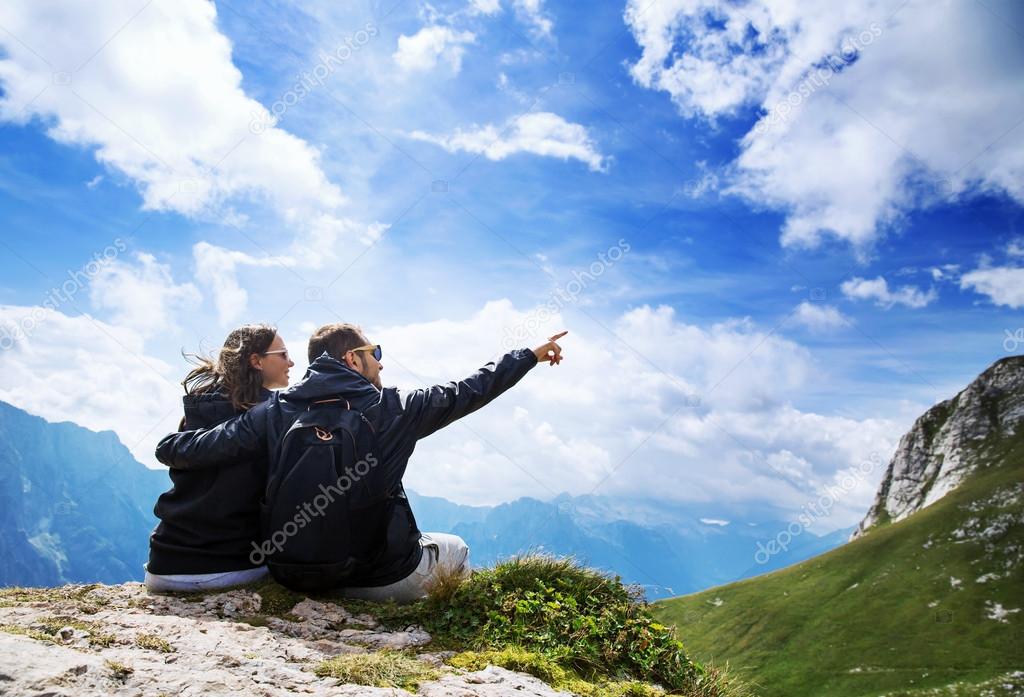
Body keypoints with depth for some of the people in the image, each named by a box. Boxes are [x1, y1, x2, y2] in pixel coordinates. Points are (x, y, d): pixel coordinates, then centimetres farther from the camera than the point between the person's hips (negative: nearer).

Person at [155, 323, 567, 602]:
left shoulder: (274, 412, -6)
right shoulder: (393, 408, -12)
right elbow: (467, 392, -5)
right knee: (454, 550, 27)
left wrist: (170, 447, 18)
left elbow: (183, 450, -6)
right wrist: (530, 355, 7)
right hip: (388, 579, -4)